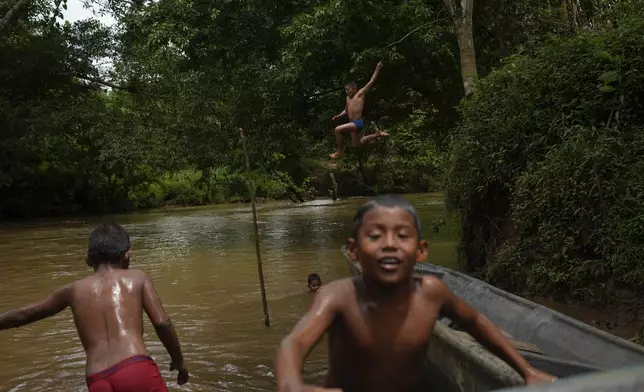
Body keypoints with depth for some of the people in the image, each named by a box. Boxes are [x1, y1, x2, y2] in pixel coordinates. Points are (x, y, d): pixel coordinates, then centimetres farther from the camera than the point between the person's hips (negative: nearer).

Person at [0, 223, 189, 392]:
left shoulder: (74, 289, 20)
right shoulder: (138, 277, 12)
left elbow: (24, 315, 33)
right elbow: (162, 322, 4)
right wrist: (178, 361, 17)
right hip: (137, 370, -3)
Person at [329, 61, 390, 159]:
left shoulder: (360, 93, -5)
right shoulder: (348, 98, 15)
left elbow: (371, 81, -9)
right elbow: (346, 110, 31)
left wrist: (377, 69, -13)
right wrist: (338, 116, 14)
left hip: (358, 123, -10)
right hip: (353, 123, 10)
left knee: (338, 129, -24)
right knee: (357, 144, 21)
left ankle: (340, 151, -10)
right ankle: (377, 134, 32)